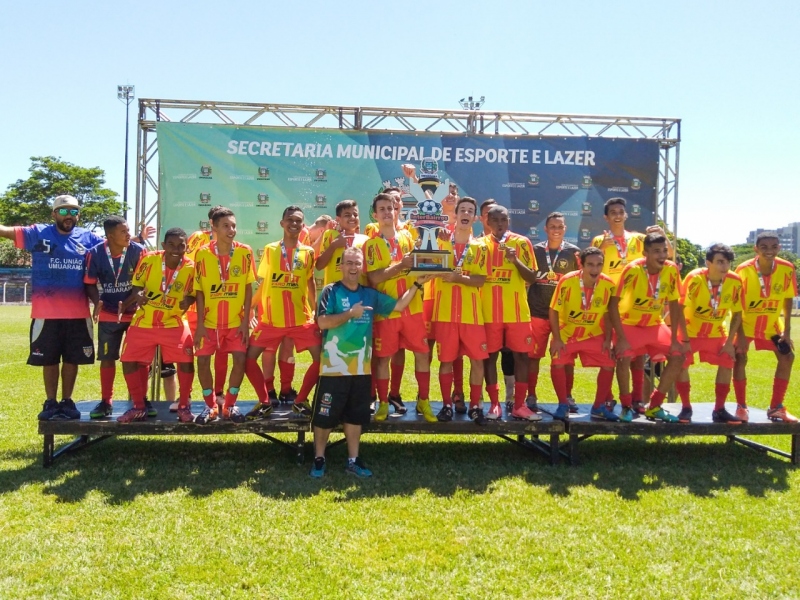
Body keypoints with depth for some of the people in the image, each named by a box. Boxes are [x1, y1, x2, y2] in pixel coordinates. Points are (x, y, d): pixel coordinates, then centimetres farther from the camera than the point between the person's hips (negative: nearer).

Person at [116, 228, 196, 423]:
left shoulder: (191, 268, -11)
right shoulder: (149, 260, -12)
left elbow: (192, 295, 1)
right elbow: (136, 288, -4)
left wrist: (187, 301, -22)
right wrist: (137, 296, -27)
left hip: (173, 323, -1)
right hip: (143, 322, 1)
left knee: (186, 361, -12)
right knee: (129, 361, 0)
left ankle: (184, 406, 7)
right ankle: (138, 407, 17)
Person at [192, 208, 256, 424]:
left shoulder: (245, 252, -7)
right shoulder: (203, 253, -8)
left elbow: (248, 287, -3)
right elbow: (199, 290, -4)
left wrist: (246, 320, -7)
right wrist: (200, 323, -9)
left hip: (236, 320, 0)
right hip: (210, 321, 0)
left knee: (240, 359, -6)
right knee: (203, 361, -2)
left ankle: (230, 405, 13)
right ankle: (210, 406, 17)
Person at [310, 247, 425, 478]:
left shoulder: (370, 294, 10)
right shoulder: (331, 291, -5)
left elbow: (398, 306, 11)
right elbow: (322, 322, -16)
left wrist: (416, 285, 5)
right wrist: (350, 313, -17)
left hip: (362, 368, 5)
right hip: (334, 367, -5)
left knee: (356, 415, 13)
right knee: (325, 415, 3)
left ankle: (353, 460, 23)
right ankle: (319, 459, 18)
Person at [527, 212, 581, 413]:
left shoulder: (573, 252, 3)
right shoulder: (536, 250, 4)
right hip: (538, 312, 0)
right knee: (533, 355, 3)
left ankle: (567, 397, 20)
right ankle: (531, 396, 14)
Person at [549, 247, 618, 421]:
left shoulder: (608, 284, -16)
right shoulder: (566, 281, -24)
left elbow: (607, 314, -1)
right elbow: (554, 310, -14)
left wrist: (608, 340, -3)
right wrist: (557, 339, -16)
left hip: (594, 335, 3)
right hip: (566, 333, -2)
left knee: (609, 365, -6)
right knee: (558, 364, -19)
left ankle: (598, 407, 12)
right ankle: (563, 405, 1)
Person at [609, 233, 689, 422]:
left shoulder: (671, 270, -12)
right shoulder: (633, 269, -25)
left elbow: (674, 304, -2)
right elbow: (613, 303, -22)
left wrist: (674, 339, -5)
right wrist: (621, 338, -26)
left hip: (655, 324, 5)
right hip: (630, 324, -5)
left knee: (678, 356, -7)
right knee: (624, 358, -27)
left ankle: (655, 406, 8)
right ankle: (626, 406, -4)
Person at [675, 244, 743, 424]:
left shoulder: (735, 281, -16)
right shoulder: (694, 278, -26)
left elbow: (737, 313, -4)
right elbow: (680, 309, -24)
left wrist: (729, 341, -8)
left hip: (717, 333, 4)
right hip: (690, 331, -4)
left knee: (727, 362, -4)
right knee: (681, 363, -18)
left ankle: (719, 410, 10)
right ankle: (686, 408, -2)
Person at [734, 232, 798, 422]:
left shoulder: (787, 269, -16)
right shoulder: (744, 270, -24)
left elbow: (787, 300, -4)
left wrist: (787, 331, -6)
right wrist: (740, 335, -21)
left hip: (772, 323, 4)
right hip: (746, 322, -3)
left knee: (787, 358, -1)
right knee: (740, 359, -14)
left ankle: (776, 407, 11)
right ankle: (741, 406, 3)